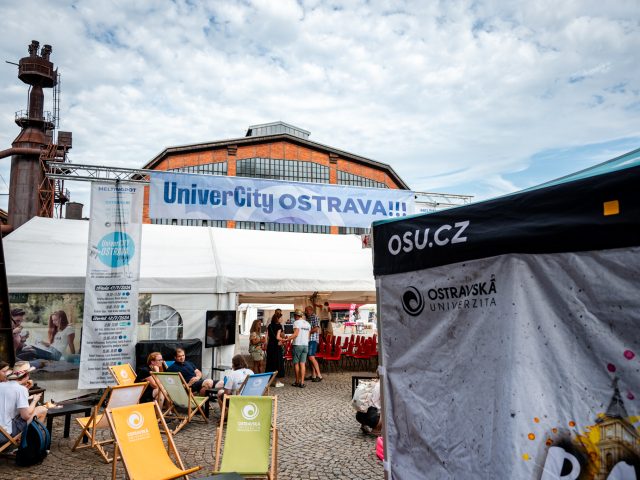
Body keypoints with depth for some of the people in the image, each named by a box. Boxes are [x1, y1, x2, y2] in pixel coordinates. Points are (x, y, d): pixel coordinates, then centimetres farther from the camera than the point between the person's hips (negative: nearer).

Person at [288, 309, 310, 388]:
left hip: (298, 345, -6)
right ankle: (302, 382, -1)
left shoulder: (296, 322, -7)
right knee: (302, 364, 4)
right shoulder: (307, 323, 14)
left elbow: (295, 334, -17)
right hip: (306, 345, 6)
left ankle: (297, 382, 11)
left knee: (296, 363, 5)